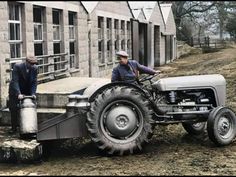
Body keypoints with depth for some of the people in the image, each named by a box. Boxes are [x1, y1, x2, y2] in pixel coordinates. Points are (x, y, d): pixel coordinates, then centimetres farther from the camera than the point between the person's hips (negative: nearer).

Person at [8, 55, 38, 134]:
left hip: (27, 92, 3)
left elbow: (34, 82, -7)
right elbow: (15, 81, -25)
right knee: (13, 109, -2)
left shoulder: (35, 68, -10)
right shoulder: (17, 66, -20)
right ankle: (14, 128, 9)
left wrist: (33, 93, -20)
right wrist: (18, 93, -34)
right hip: (15, 91, -3)